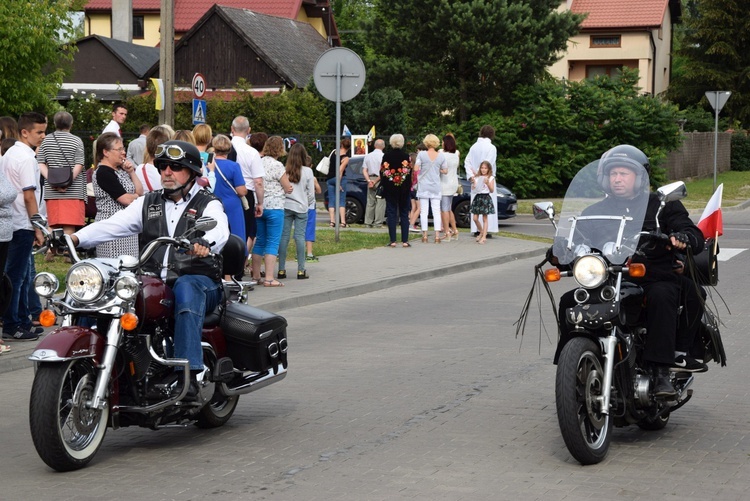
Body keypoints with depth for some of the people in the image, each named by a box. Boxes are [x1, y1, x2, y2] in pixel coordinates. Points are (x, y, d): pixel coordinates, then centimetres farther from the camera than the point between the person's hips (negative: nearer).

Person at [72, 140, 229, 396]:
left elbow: (219, 231, -18)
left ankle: (188, 373, -44)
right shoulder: (147, 203, 19)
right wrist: (76, 237, -13)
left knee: (186, 288, -39)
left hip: (198, 281, -4)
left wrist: (204, 243, -43)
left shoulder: (209, 205, 5)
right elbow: (112, 225, 6)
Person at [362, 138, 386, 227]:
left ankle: (368, 222, 8)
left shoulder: (368, 156, 9)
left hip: (370, 179, 5)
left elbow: (364, 171, 4)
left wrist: (369, 180, -4)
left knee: (370, 202, 10)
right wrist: (376, 181, -9)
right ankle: (378, 222, -6)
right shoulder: (383, 156, -8)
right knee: (380, 202, -3)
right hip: (380, 180, -5)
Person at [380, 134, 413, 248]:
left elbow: (382, 172, 0)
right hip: (404, 189, 0)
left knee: (391, 214, 3)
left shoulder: (386, 156, -3)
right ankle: (405, 241, 2)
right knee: (404, 214, 6)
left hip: (390, 189, 0)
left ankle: (393, 241, -2)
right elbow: (410, 172, -5)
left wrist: (384, 185, 10)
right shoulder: (406, 156, -6)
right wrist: (409, 187, 4)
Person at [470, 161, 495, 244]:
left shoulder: (491, 178, 2)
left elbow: (492, 190, -3)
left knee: (484, 219, -3)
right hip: (478, 197, 4)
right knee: (475, 218, 1)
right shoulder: (477, 178, 10)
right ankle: (481, 232, 23)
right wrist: (473, 182, -6)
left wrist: (488, 183, -17)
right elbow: (473, 189, 10)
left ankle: (484, 237, -2)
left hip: (486, 198, -4)